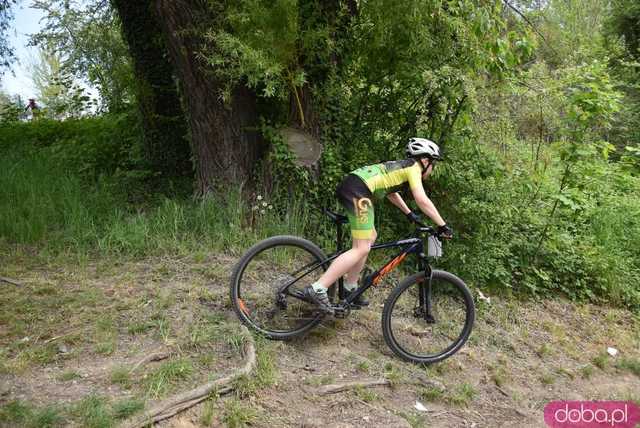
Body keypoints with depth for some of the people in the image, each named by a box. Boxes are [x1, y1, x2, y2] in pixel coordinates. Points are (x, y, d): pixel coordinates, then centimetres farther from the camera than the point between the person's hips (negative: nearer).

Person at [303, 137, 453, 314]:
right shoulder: (413, 168, 4)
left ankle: (350, 287, 25)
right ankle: (317, 289, -17)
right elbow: (422, 200, -7)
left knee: (370, 237, 21)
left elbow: (390, 191, 45)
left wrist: (409, 214, 50)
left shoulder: (400, 167, 29)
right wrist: (443, 226, -3)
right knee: (361, 249, -11)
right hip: (357, 191, -10)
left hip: (348, 186, 10)